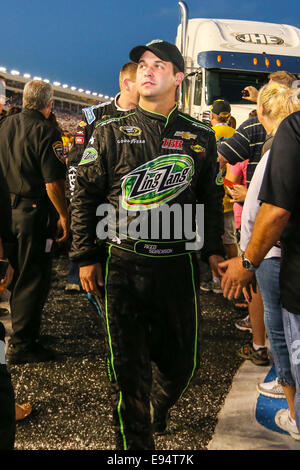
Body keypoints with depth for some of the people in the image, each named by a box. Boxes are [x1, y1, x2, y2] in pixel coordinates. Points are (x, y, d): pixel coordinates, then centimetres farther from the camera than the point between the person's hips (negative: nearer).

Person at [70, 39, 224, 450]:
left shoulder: (200, 137, 7)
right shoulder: (110, 132, 3)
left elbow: (210, 198, 15)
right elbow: (85, 195, 4)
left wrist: (214, 249, 9)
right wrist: (86, 258, 0)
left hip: (179, 265, 2)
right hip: (122, 265, -1)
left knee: (183, 361, 12)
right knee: (127, 368, 3)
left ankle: (159, 409, 47)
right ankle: (135, 441, 27)